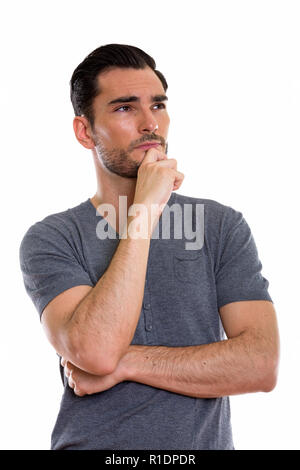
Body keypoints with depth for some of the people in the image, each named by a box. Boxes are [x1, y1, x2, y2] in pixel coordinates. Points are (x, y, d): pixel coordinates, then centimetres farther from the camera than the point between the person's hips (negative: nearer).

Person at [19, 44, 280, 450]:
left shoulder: (222, 226, -3)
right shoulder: (49, 240, -7)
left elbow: (262, 364, -12)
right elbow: (94, 352, -23)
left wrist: (124, 362, -16)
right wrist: (143, 213, -21)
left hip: (205, 442, 1)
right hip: (89, 441, -1)